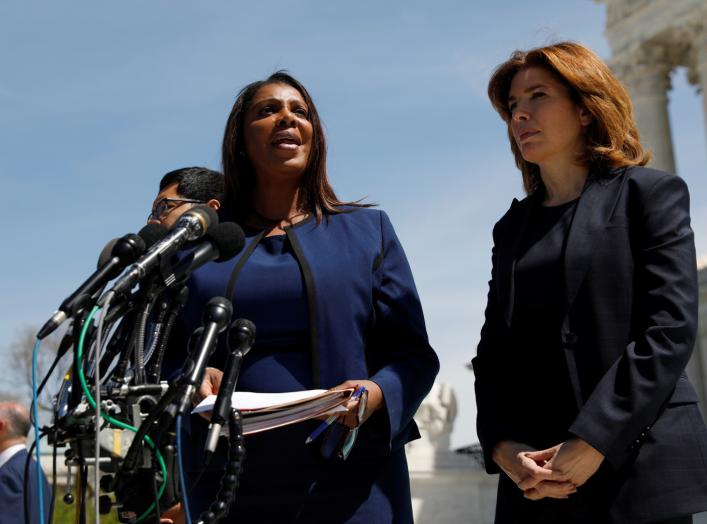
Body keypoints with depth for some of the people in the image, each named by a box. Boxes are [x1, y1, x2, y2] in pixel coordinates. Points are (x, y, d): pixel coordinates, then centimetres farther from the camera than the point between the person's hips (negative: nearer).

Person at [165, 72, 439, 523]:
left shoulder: (367, 230, 9)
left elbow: (413, 354, 4)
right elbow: (162, 357, 9)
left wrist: (377, 394, -16)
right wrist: (194, 380, -13)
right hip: (228, 486, 1)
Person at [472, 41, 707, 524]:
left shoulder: (650, 194, 3)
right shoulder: (512, 227, 17)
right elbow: (494, 349, 10)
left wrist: (592, 441, -16)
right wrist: (502, 445, -8)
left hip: (638, 470, -4)